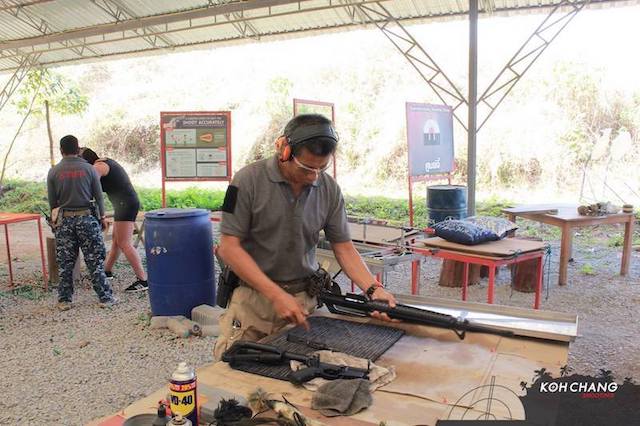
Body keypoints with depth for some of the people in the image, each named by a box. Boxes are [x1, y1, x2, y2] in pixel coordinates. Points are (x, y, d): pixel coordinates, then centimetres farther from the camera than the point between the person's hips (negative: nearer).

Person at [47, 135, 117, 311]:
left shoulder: (53, 172, 0)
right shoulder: (89, 169, -2)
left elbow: (52, 201, 5)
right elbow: (98, 196, 0)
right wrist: (102, 217, 12)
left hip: (64, 219, 1)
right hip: (87, 217, -1)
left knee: (65, 263, 9)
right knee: (95, 261, 4)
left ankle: (64, 300, 15)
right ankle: (105, 297, 7)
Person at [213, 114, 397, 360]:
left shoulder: (329, 189, -1)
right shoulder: (249, 180, -12)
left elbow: (344, 248, 3)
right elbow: (229, 248, -12)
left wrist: (373, 289, -14)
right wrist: (276, 295, -19)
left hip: (304, 299, 2)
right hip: (251, 297, -2)